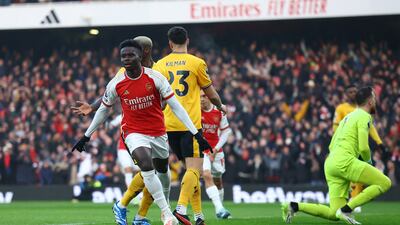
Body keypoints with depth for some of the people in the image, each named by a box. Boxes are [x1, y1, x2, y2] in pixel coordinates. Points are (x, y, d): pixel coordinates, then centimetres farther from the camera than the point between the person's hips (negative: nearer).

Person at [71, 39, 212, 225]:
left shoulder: (155, 77, -12)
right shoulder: (116, 84, -9)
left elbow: (175, 106, -10)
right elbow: (103, 110, 8)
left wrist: (196, 133, -14)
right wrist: (86, 136, 13)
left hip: (158, 132, 3)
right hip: (134, 131, -3)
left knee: (162, 171, 16)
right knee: (146, 165, -27)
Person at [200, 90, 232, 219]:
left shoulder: (219, 111, -5)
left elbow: (226, 131, 4)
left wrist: (216, 148, -6)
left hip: (216, 150, 4)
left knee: (217, 179, 16)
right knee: (207, 175, -24)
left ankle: (219, 209, 35)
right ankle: (219, 208, -29)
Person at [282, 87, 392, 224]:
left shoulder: (348, 117, 28)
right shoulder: (364, 116, -1)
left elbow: (331, 146, 28)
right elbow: (363, 148, -11)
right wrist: (368, 160, 11)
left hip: (330, 164, 9)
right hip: (345, 161, -9)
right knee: (385, 183, -7)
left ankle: (294, 206, -5)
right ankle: (347, 209, -15)